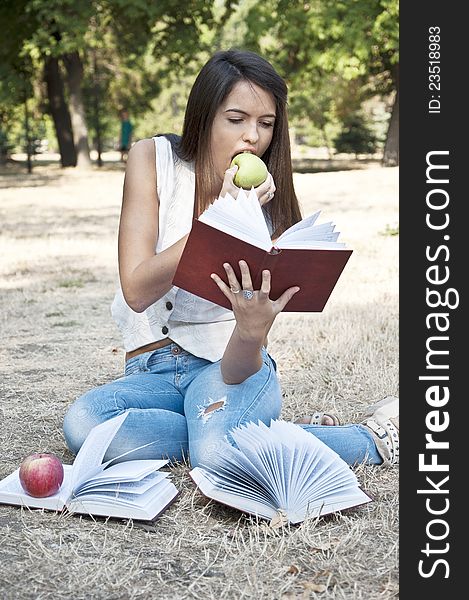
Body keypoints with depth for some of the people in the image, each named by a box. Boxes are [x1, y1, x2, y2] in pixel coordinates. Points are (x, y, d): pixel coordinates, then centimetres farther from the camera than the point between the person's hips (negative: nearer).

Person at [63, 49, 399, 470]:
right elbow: (136, 291, -19)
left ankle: (374, 437, -11)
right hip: (151, 369, 3)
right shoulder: (153, 159, -7)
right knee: (83, 423, -31)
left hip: (227, 364, -3)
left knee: (217, 454, -36)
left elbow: (237, 371, -18)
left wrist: (252, 331, -43)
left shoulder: (270, 208, -11)